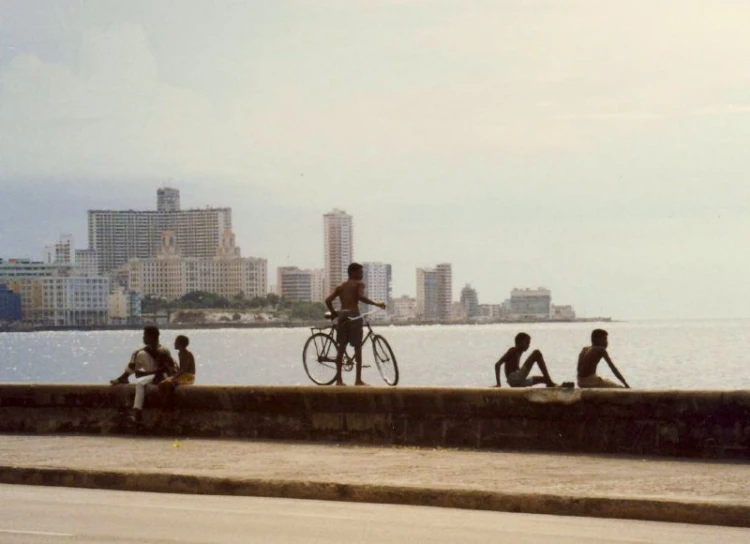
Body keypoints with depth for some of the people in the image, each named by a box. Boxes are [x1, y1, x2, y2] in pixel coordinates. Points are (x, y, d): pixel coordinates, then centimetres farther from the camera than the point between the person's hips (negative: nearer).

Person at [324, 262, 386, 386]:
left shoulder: (341, 286, 19)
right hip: (354, 315, -6)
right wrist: (376, 304, -13)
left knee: (341, 348, 7)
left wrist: (333, 313, 19)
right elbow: (361, 297, -17)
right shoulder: (359, 284, 3)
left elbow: (328, 300, 8)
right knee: (358, 347, -1)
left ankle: (339, 379, 7)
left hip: (342, 315, 6)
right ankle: (358, 379, -3)